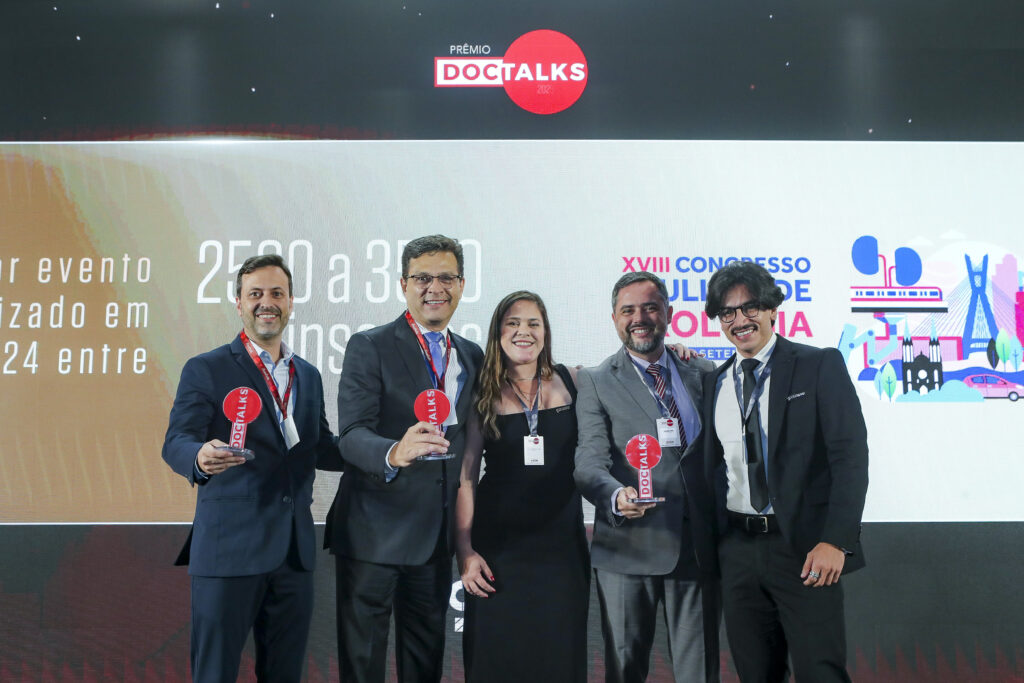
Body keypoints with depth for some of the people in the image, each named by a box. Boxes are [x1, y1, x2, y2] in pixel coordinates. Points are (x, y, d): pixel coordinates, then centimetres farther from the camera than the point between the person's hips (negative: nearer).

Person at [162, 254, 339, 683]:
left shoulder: (308, 375, 15)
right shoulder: (206, 370, -2)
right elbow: (176, 442, -10)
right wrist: (200, 457, -34)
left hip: (294, 550, 5)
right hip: (229, 547, -5)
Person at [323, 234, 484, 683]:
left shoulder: (472, 356, 9)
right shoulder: (369, 348, -8)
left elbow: (469, 439, 13)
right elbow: (352, 434, -19)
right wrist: (394, 453, -41)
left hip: (437, 536, 5)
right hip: (375, 532, -5)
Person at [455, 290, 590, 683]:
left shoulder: (571, 382, 3)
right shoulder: (483, 396, 0)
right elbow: (465, 477, -1)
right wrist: (465, 551, -6)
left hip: (562, 542, 1)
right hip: (498, 544, -1)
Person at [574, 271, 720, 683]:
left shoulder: (704, 375, 12)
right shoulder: (595, 383, 2)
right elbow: (590, 462, -9)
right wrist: (616, 497, -30)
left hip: (699, 548, 3)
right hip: (629, 548, -2)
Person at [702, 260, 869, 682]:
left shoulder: (820, 366, -3)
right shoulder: (715, 383, 12)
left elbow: (850, 457, -9)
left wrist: (835, 540, -18)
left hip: (803, 547, -4)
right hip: (737, 549, 5)